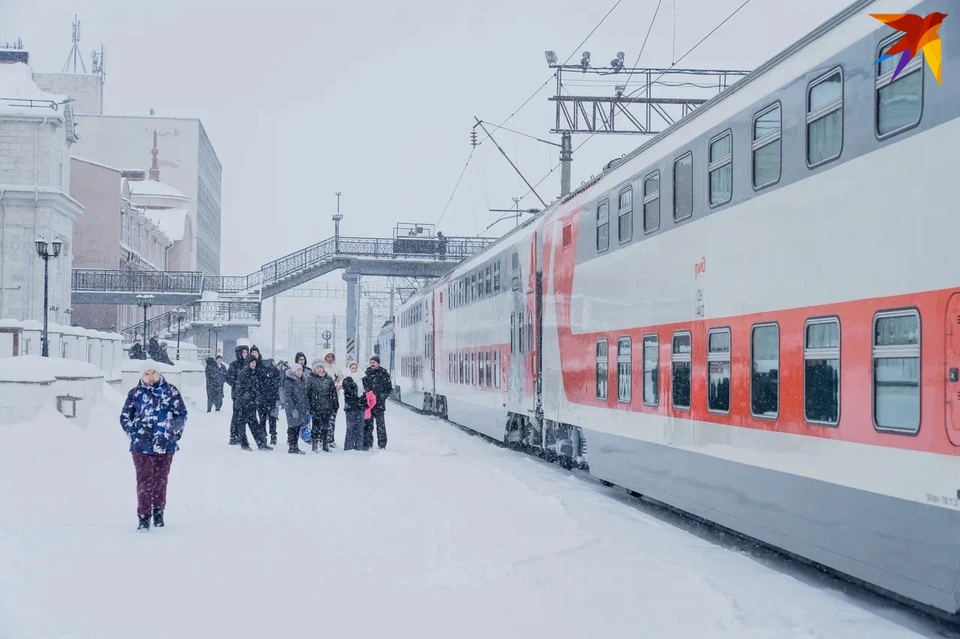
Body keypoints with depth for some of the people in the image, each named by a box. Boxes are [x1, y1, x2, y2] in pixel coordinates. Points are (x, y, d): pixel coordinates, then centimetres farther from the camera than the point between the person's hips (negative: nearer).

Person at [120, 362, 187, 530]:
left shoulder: (171, 391, 1)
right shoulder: (135, 393, 2)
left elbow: (181, 414, 4)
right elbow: (125, 417, 7)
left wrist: (171, 433, -7)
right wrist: (136, 433, -6)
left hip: (165, 446, 1)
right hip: (142, 446, -1)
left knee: (161, 480, 12)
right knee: (144, 481, -4)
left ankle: (158, 512, 29)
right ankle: (144, 516, 2)